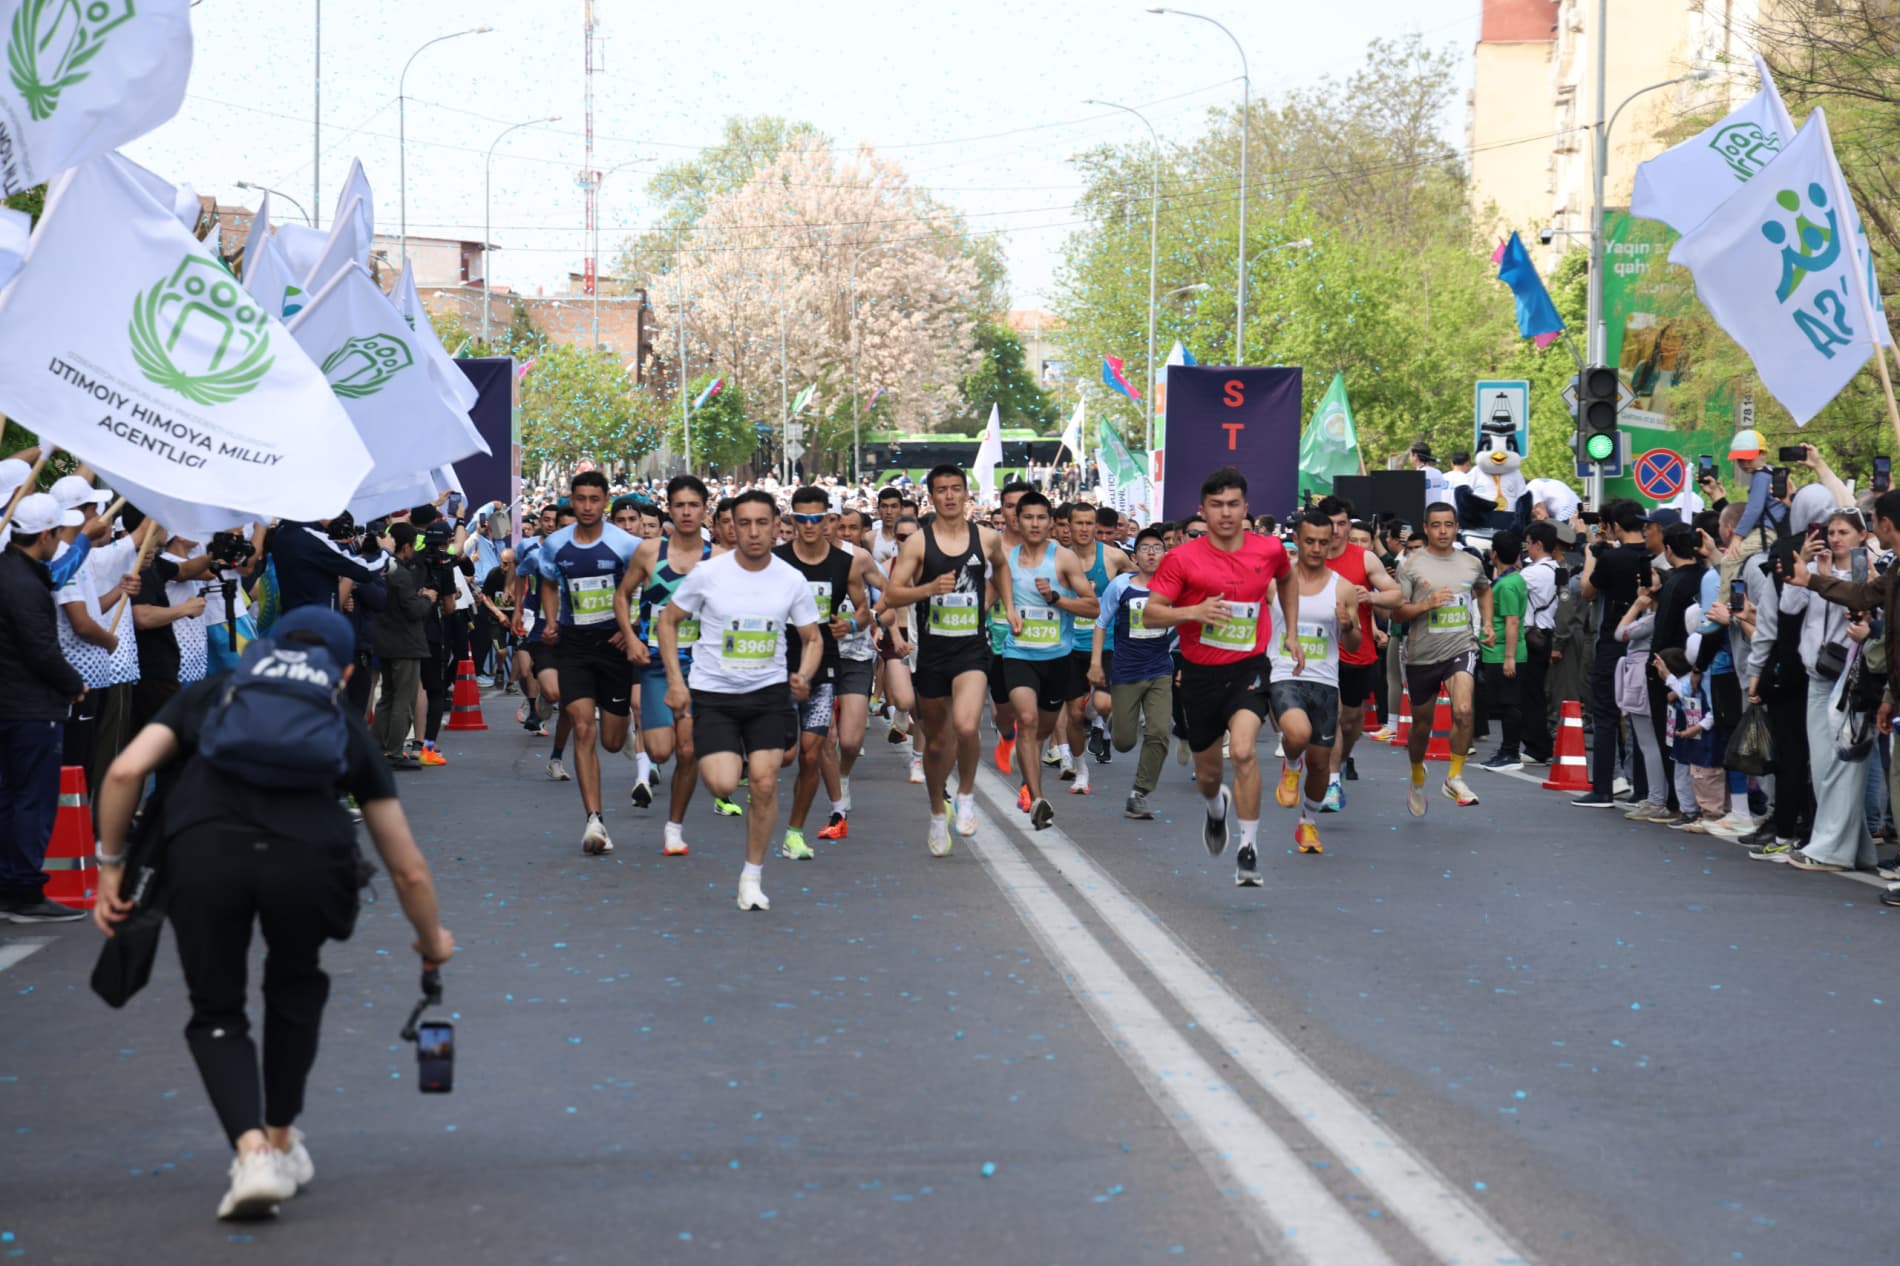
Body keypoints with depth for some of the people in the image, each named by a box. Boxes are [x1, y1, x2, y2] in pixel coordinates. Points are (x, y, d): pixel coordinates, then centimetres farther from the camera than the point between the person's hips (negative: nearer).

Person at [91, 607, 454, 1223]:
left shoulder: (210, 693, 32)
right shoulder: (345, 723, 32)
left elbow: (126, 770, 12)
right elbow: (407, 868, 36)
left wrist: (110, 866, 23)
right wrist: (433, 939, 54)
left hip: (203, 849, -1)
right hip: (305, 856, 1)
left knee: (216, 1014, 19)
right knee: (295, 992, 32)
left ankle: (251, 1152, -2)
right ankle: (281, 1144, 36)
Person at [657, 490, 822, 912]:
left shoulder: (792, 580, -3)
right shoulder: (708, 573, -8)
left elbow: (812, 639, 9)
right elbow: (668, 620, 3)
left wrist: (803, 676, -12)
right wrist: (675, 681, -4)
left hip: (769, 692, 1)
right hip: (713, 693, -1)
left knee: (764, 783, -9)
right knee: (723, 785, -17)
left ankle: (753, 875, 9)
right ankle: (733, 760, 23)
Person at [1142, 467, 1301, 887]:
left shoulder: (1269, 549, -2)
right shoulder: (1183, 558, -10)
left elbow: (1287, 580, 21)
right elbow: (1150, 614, -10)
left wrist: (1292, 635, 17)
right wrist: (1194, 611, -26)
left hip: (1248, 668, -1)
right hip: (1200, 673, 1)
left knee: (1243, 751, -25)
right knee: (1207, 770, 15)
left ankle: (1248, 848, -16)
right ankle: (1217, 808, 52)